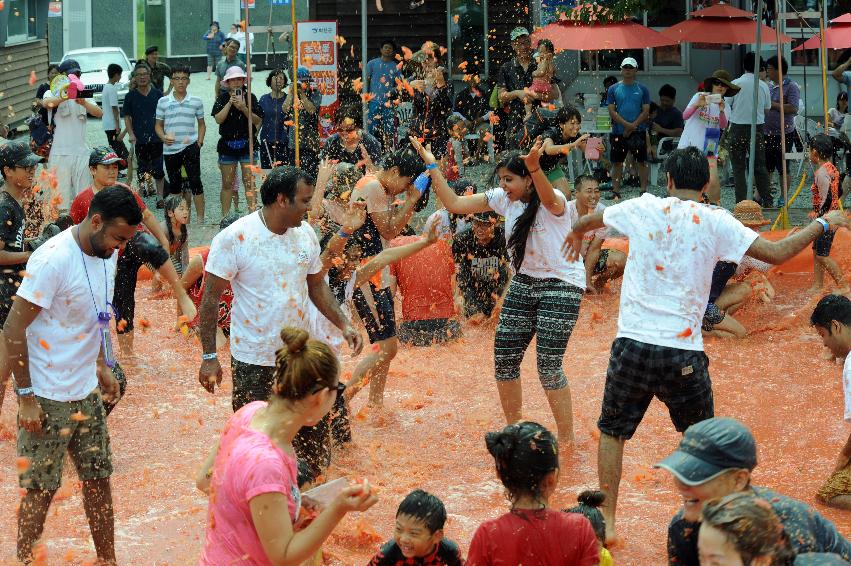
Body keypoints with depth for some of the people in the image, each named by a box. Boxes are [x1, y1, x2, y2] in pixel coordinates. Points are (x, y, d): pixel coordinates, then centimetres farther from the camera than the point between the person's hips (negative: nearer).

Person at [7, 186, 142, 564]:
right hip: (47, 398, -8)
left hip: (87, 391, 8)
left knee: (98, 477, 13)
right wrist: (25, 397, -19)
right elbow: (14, 329, -20)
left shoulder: (106, 255, 3)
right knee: (40, 489, 1)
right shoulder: (53, 260, -23)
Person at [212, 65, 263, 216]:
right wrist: (230, 103, -14)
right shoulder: (222, 98, 5)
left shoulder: (250, 97, 5)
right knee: (227, 184, 3)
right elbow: (218, 119, -8)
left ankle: (253, 213, -2)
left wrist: (244, 108, -15)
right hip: (227, 144, 0)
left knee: (249, 182, -3)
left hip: (247, 143, 0)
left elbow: (258, 121, -3)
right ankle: (225, 217, 8)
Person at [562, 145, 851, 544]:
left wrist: (576, 235, 47)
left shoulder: (643, 208, 3)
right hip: (684, 354, -1)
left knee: (612, 431, 16)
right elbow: (777, 253, -6)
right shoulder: (715, 222, -4)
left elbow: (587, 221, 22)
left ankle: (606, 521, 15)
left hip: (633, 345, 1)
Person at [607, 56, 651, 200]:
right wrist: (627, 125, -14)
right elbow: (612, 111, -2)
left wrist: (633, 126, -12)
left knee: (642, 161, 1)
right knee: (617, 162, 4)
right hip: (618, 132, 1)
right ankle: (616, 191, 10)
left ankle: (644, 190, 6)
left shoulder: (642, 89, 4)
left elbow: (646, 111, -1)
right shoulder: (614, 89, 4)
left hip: (638, 131, 0)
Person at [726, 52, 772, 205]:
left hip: (738, 128, -2)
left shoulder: (735, 84, -9)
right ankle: (767, 200, 13)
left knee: (738, 167, 4)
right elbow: (767, 108, 8)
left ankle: (741, 201, 1)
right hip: (757, 128, 2)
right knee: (759, 165, 12)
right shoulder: (763, 85, -2)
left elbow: (726, 105, -3)